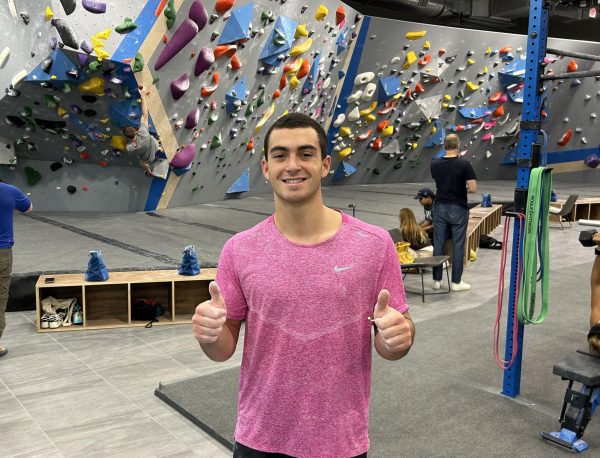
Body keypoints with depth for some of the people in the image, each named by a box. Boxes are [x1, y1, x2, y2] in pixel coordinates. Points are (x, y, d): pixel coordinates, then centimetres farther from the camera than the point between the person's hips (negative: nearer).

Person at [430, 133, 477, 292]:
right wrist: (463, 189, 5)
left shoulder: (435, 164, 0)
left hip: (440, 207, 3)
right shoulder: (464, 164, -12)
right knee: (458, 245, 3)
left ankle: (437, 280, 12)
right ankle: (456, 282, 7)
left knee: (438, 244, 8)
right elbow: (473, 188, -14)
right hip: (458, 209, -3)